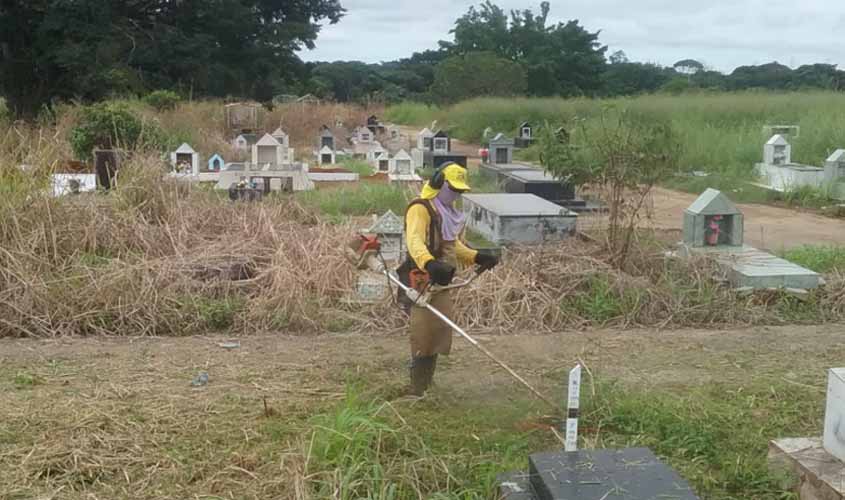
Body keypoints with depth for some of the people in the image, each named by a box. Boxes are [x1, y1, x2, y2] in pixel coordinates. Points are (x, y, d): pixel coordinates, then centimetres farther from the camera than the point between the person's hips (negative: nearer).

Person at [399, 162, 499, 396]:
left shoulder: (449, 212, 16)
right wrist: (429, 263, -51)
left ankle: (426, 389, 27)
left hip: (441, 283, 9)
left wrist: (477, 257, 8)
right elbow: (414, 241, -32)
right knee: (424, 337, -7)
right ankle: (418, 392, 0)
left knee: (437, 334, 15)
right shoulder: (420, 209, -15)